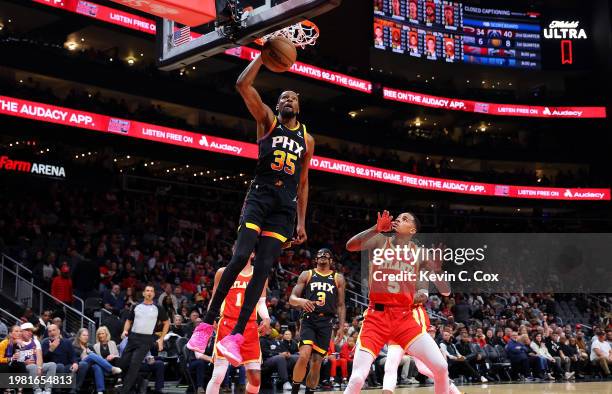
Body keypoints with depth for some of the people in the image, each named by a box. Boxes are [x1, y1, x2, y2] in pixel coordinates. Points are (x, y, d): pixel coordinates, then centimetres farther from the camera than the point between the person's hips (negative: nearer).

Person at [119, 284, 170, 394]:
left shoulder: (158, 309, 4)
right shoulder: (136, 307, 11)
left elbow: (166, 323, 10)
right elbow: (129, 320, 21)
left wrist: (161, 339, 5)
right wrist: (125, 330, 2)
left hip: (146, 339, -4)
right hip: (133, 337, 4)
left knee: (134, 364, -14)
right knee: (123, 363, 2)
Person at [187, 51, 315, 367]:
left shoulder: (307, 139, 17)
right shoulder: (267, 120, 8)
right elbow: (243, 85, -6)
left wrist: (301, 222, 12)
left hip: (285, 206, 3)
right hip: (259, 196, -3)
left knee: (263, 268, -6)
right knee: (240, 257, -19)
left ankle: (235, 337, -7)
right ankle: (207, 324, -8)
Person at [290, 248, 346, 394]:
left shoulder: (338, 278, 12)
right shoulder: (306, 275, 9)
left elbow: (341, 305, 13)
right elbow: (292, 298, 3)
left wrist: (341, 327, 3)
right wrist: (301, 301, -20)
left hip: (326, 322, 2)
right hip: (309, 319, -2)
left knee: (316, 363, 2)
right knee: (304, 356, -21)